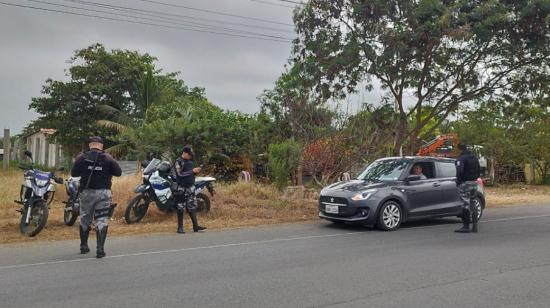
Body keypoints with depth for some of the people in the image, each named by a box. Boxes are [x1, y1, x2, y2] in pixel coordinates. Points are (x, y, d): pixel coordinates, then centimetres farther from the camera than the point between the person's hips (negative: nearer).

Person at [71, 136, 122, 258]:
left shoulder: (81, 158, -2)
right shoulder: (108, 158, -4)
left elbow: (73, 173, 4)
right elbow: (118, 172, -1)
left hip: (86, 192, 2)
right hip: (103, 193, -2)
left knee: (85, 220, 18)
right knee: (102, 220, 1)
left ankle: (84, 246, 28)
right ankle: (100, 249, -5)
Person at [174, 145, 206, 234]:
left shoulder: (190, 161, 12)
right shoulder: (179, 161, -9)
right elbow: (180, 174, -18)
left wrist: (196, 171, -2)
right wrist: (192, 171, -19)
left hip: (191, 186, 7)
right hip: (182, 187, -7)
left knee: (192, 206, 8)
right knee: (181, 207, -1)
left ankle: (195, 226, 10)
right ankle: (180, 227, 6)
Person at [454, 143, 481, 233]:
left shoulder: (461, 158, -13)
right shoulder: (474, 158, 14)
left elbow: (460, 171, -23)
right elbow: (478, 171, 16)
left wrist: (458, 182, -13)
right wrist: (474, 178, 18)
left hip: (465, 183, -8)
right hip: (474, 182, 8)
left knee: (466, 204, -4)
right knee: (471, 204, 15)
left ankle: (466, 226, -1)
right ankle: (474, 225, 16)